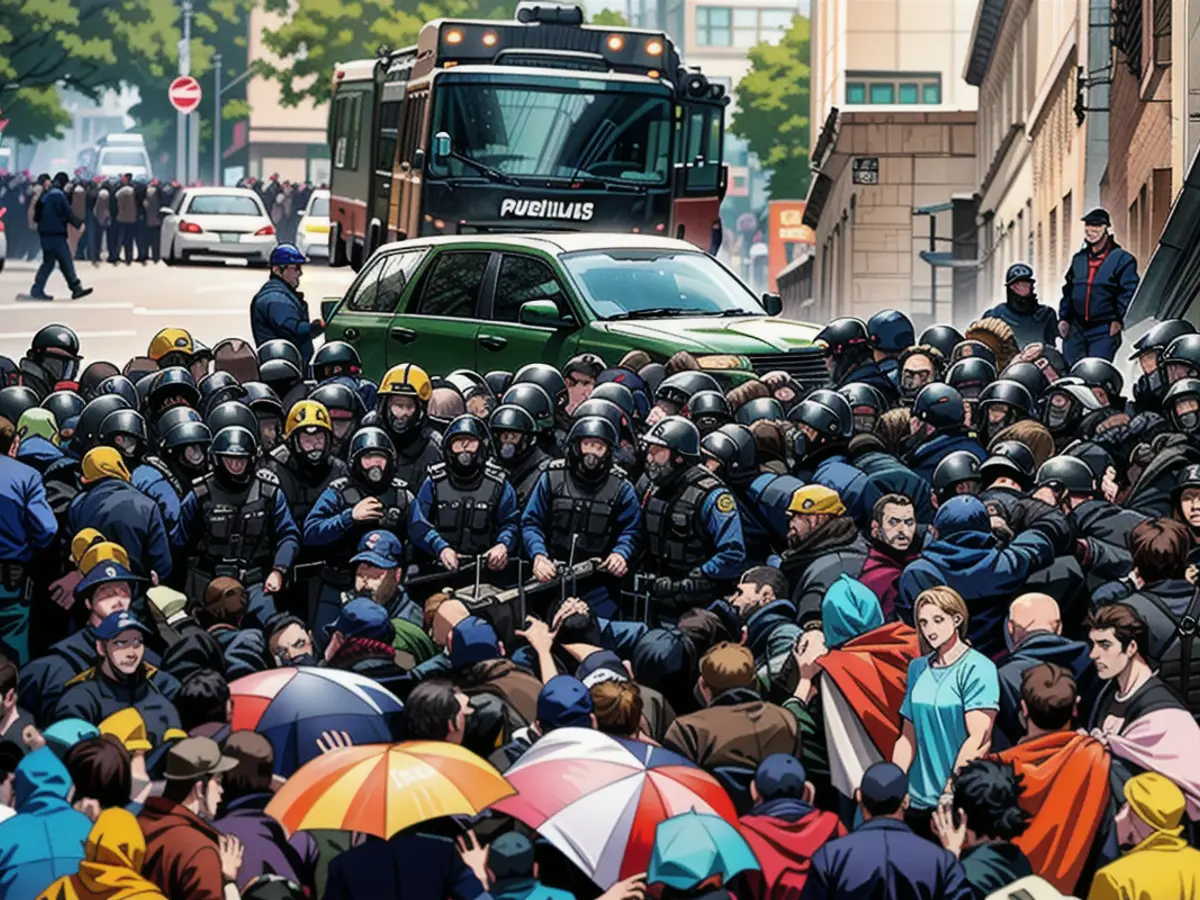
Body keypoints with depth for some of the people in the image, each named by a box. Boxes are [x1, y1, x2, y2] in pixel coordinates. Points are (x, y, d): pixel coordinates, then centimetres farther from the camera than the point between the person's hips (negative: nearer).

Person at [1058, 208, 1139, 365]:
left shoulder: (1122, 259, -5)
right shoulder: (1078, 259, 15)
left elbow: (1129, 292, -10)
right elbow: (1068, 291, 21)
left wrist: (1119, 320, -15)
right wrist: (1064, 317, 12)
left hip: (1105, 331, -6)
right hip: (1076, 330, 6)